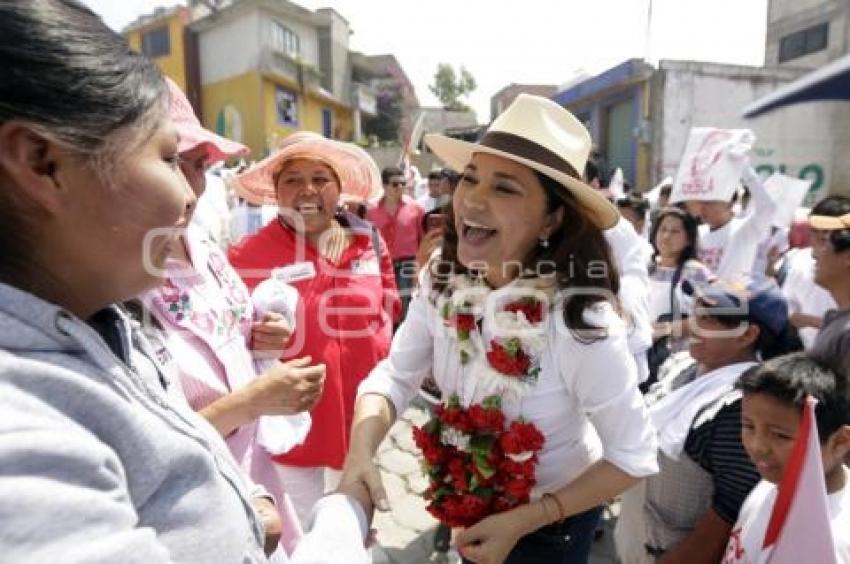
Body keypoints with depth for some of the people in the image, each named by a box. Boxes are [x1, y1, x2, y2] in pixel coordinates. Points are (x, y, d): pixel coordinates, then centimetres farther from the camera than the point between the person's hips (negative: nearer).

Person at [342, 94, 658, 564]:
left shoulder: (580, 322, -33)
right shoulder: (442, 282, -17)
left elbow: (633, 456, -22)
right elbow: (393, 376, -13)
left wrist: (520, 523, -23)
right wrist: (360, 452, -31)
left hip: (553, 519, -4)